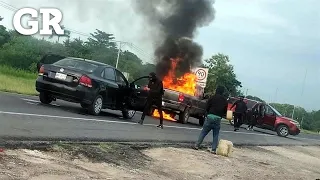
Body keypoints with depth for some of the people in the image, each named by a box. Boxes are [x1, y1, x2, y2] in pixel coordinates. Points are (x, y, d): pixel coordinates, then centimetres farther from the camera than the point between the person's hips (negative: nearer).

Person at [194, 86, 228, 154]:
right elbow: (225, 111, 10)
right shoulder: (225, 100, 7)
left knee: (203, 132, 6)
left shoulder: (212, 97, -1)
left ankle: (197, 145, 3)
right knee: (216, 135, 9)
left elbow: (207, 107, 1)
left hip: (210, 117, -2)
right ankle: (213, 149, 6)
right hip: (218, 118, 2)